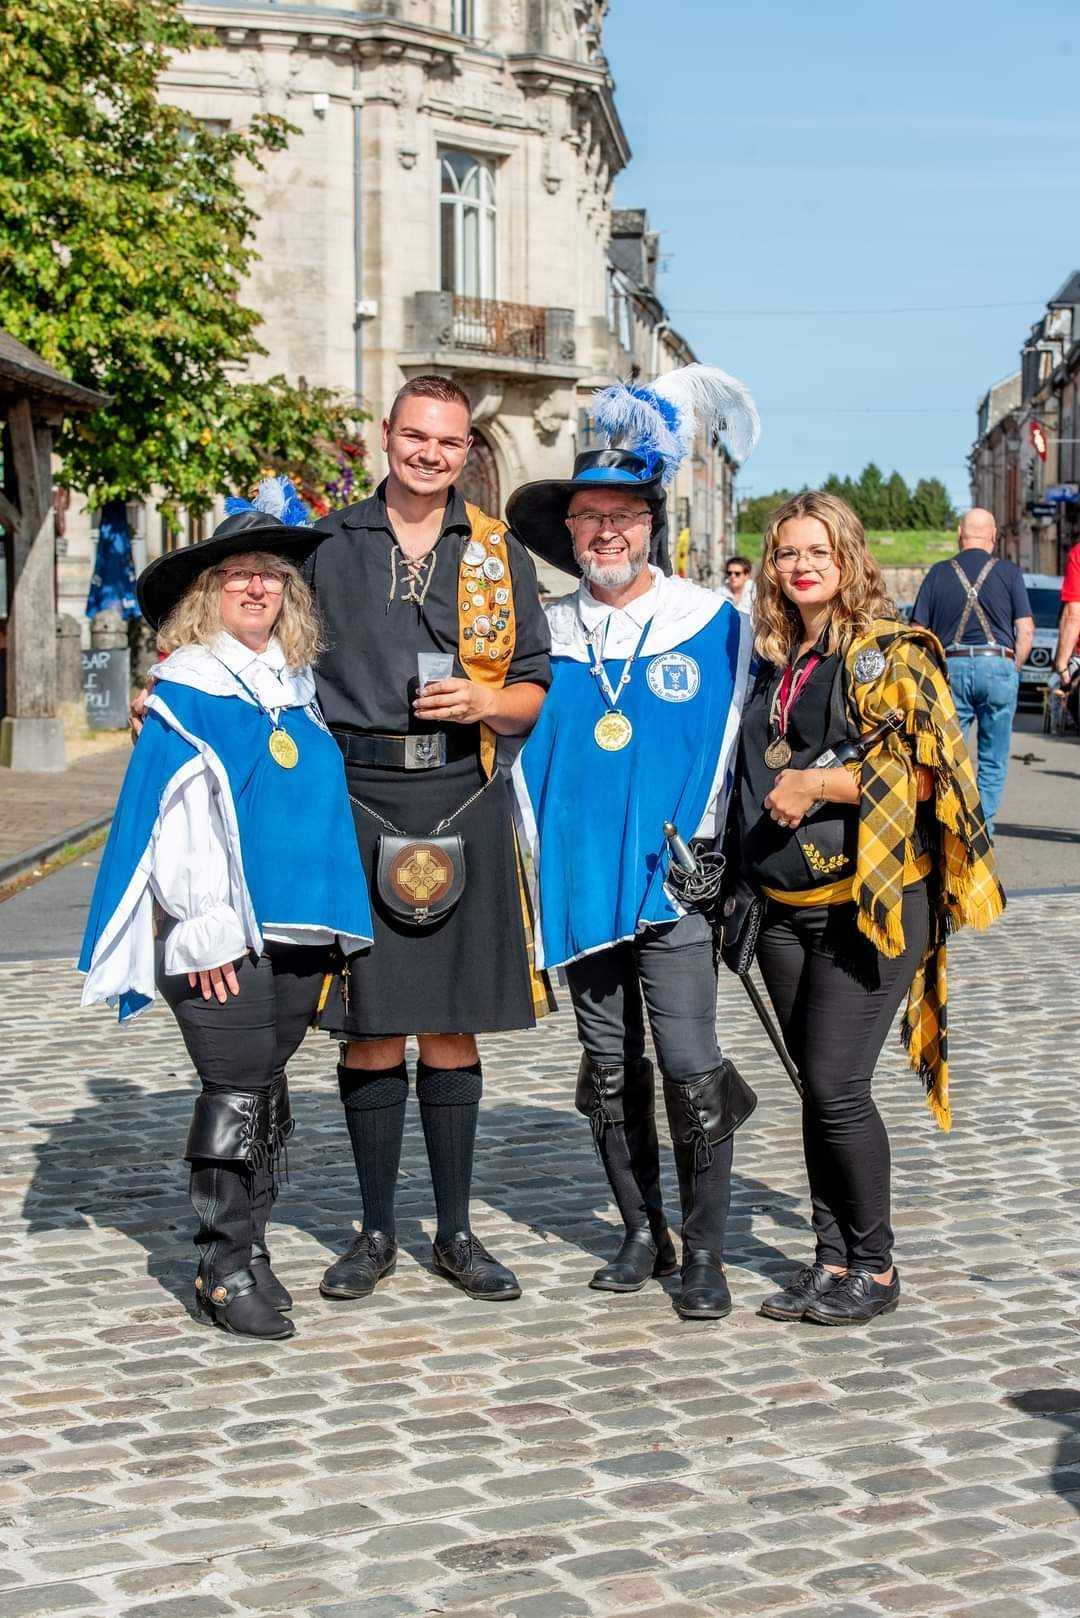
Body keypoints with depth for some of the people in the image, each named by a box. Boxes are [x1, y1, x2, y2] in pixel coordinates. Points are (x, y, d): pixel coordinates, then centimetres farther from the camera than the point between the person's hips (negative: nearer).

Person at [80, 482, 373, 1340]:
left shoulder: (300, 687, 13)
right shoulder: (188, 689, -3)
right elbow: (174, 816, -8)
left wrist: (329, 916, 15)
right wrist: (206, 927, -13)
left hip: (297, 927, 5)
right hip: (220, 934, -5)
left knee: (268, 1093, 12)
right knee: (237, 1096, -4)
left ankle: (249, 1244, 22)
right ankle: (226, 1265, 5)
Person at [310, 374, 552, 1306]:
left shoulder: (498, 554, 11)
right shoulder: (329, 546, 8)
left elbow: (534, 696, 11)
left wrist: (486, 702, -10)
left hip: (463, 806, 1)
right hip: (355, 802, -1)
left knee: (452, 1030, 6)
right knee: (368, 1028, 3)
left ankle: (456, 1232, 17)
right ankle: (376, 1232, 17)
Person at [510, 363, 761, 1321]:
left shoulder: (713, 625, 0)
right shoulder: (544, 634, 7)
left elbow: (733, 744, 5)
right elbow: (520, 747, 15)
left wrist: (708, 853, 1)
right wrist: (537, 853, 8)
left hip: (673, 883, -3)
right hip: (577, 883, 3)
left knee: (690, 1064, -6)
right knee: (608, 1069, 11)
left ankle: (705, 1251, 7)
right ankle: (642, 1234, 24)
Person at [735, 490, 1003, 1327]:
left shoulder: (890, 653, -7)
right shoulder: (773, 664, 14)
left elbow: (928, 769, -15)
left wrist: (820, 784, -17)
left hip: (869, 900, -7)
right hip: (785, 906, 7)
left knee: (837, 1085, -9)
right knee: (818, 1087, 10)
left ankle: (875, 1267, 7)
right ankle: (833, 1257, 20)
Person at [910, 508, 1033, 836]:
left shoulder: (939, 573, 8)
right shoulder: (1009, 572, 4)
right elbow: (1026, 631, -1)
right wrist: (1013, 672, 11)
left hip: (951, 667, 1)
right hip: (998, 665, -1)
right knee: (993, 761, 7)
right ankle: (982, 831, 5)